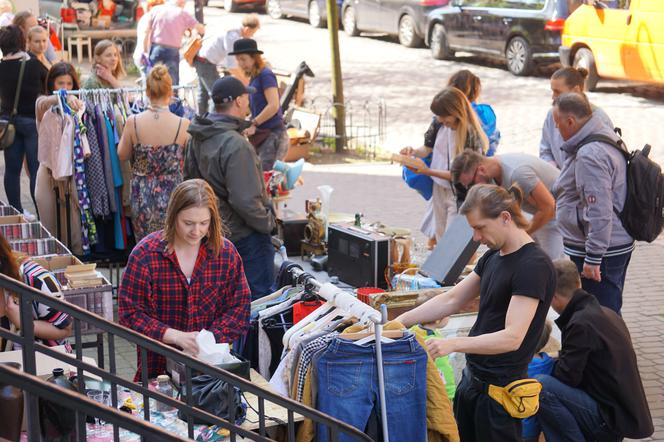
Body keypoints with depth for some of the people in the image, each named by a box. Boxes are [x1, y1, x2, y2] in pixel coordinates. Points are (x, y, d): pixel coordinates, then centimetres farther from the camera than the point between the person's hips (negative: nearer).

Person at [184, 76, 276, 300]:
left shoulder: (197, 139, 4)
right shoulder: (235, 144, -25)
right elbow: (245, 200, -27)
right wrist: (267, 222, -11)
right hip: (246, 235, -9)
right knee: (259, 298, 0)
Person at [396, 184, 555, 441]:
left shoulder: (534, 266, -18)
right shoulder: (493, 257, 11)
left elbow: (512, 337, -25)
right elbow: (452, 300, 15)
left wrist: (453, 344, -31)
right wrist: (400, 322, 5)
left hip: (500, 388, -9)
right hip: (471, 379, 9)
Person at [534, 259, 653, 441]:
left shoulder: (581, 324, -19)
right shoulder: (605, 313, 10)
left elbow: (567, 375, -17)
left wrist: (549, 365, 2)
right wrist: (559, 360, 20)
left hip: (613, 418, -10)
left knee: (540, 387, -22)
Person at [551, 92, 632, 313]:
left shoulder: (589, 156, -23)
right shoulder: (608, 136, 11)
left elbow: (599, 212, -27)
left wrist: (593, 259, -24)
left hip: (601, 251, -11)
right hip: (619, 244, 11)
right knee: (610, 314, 19)